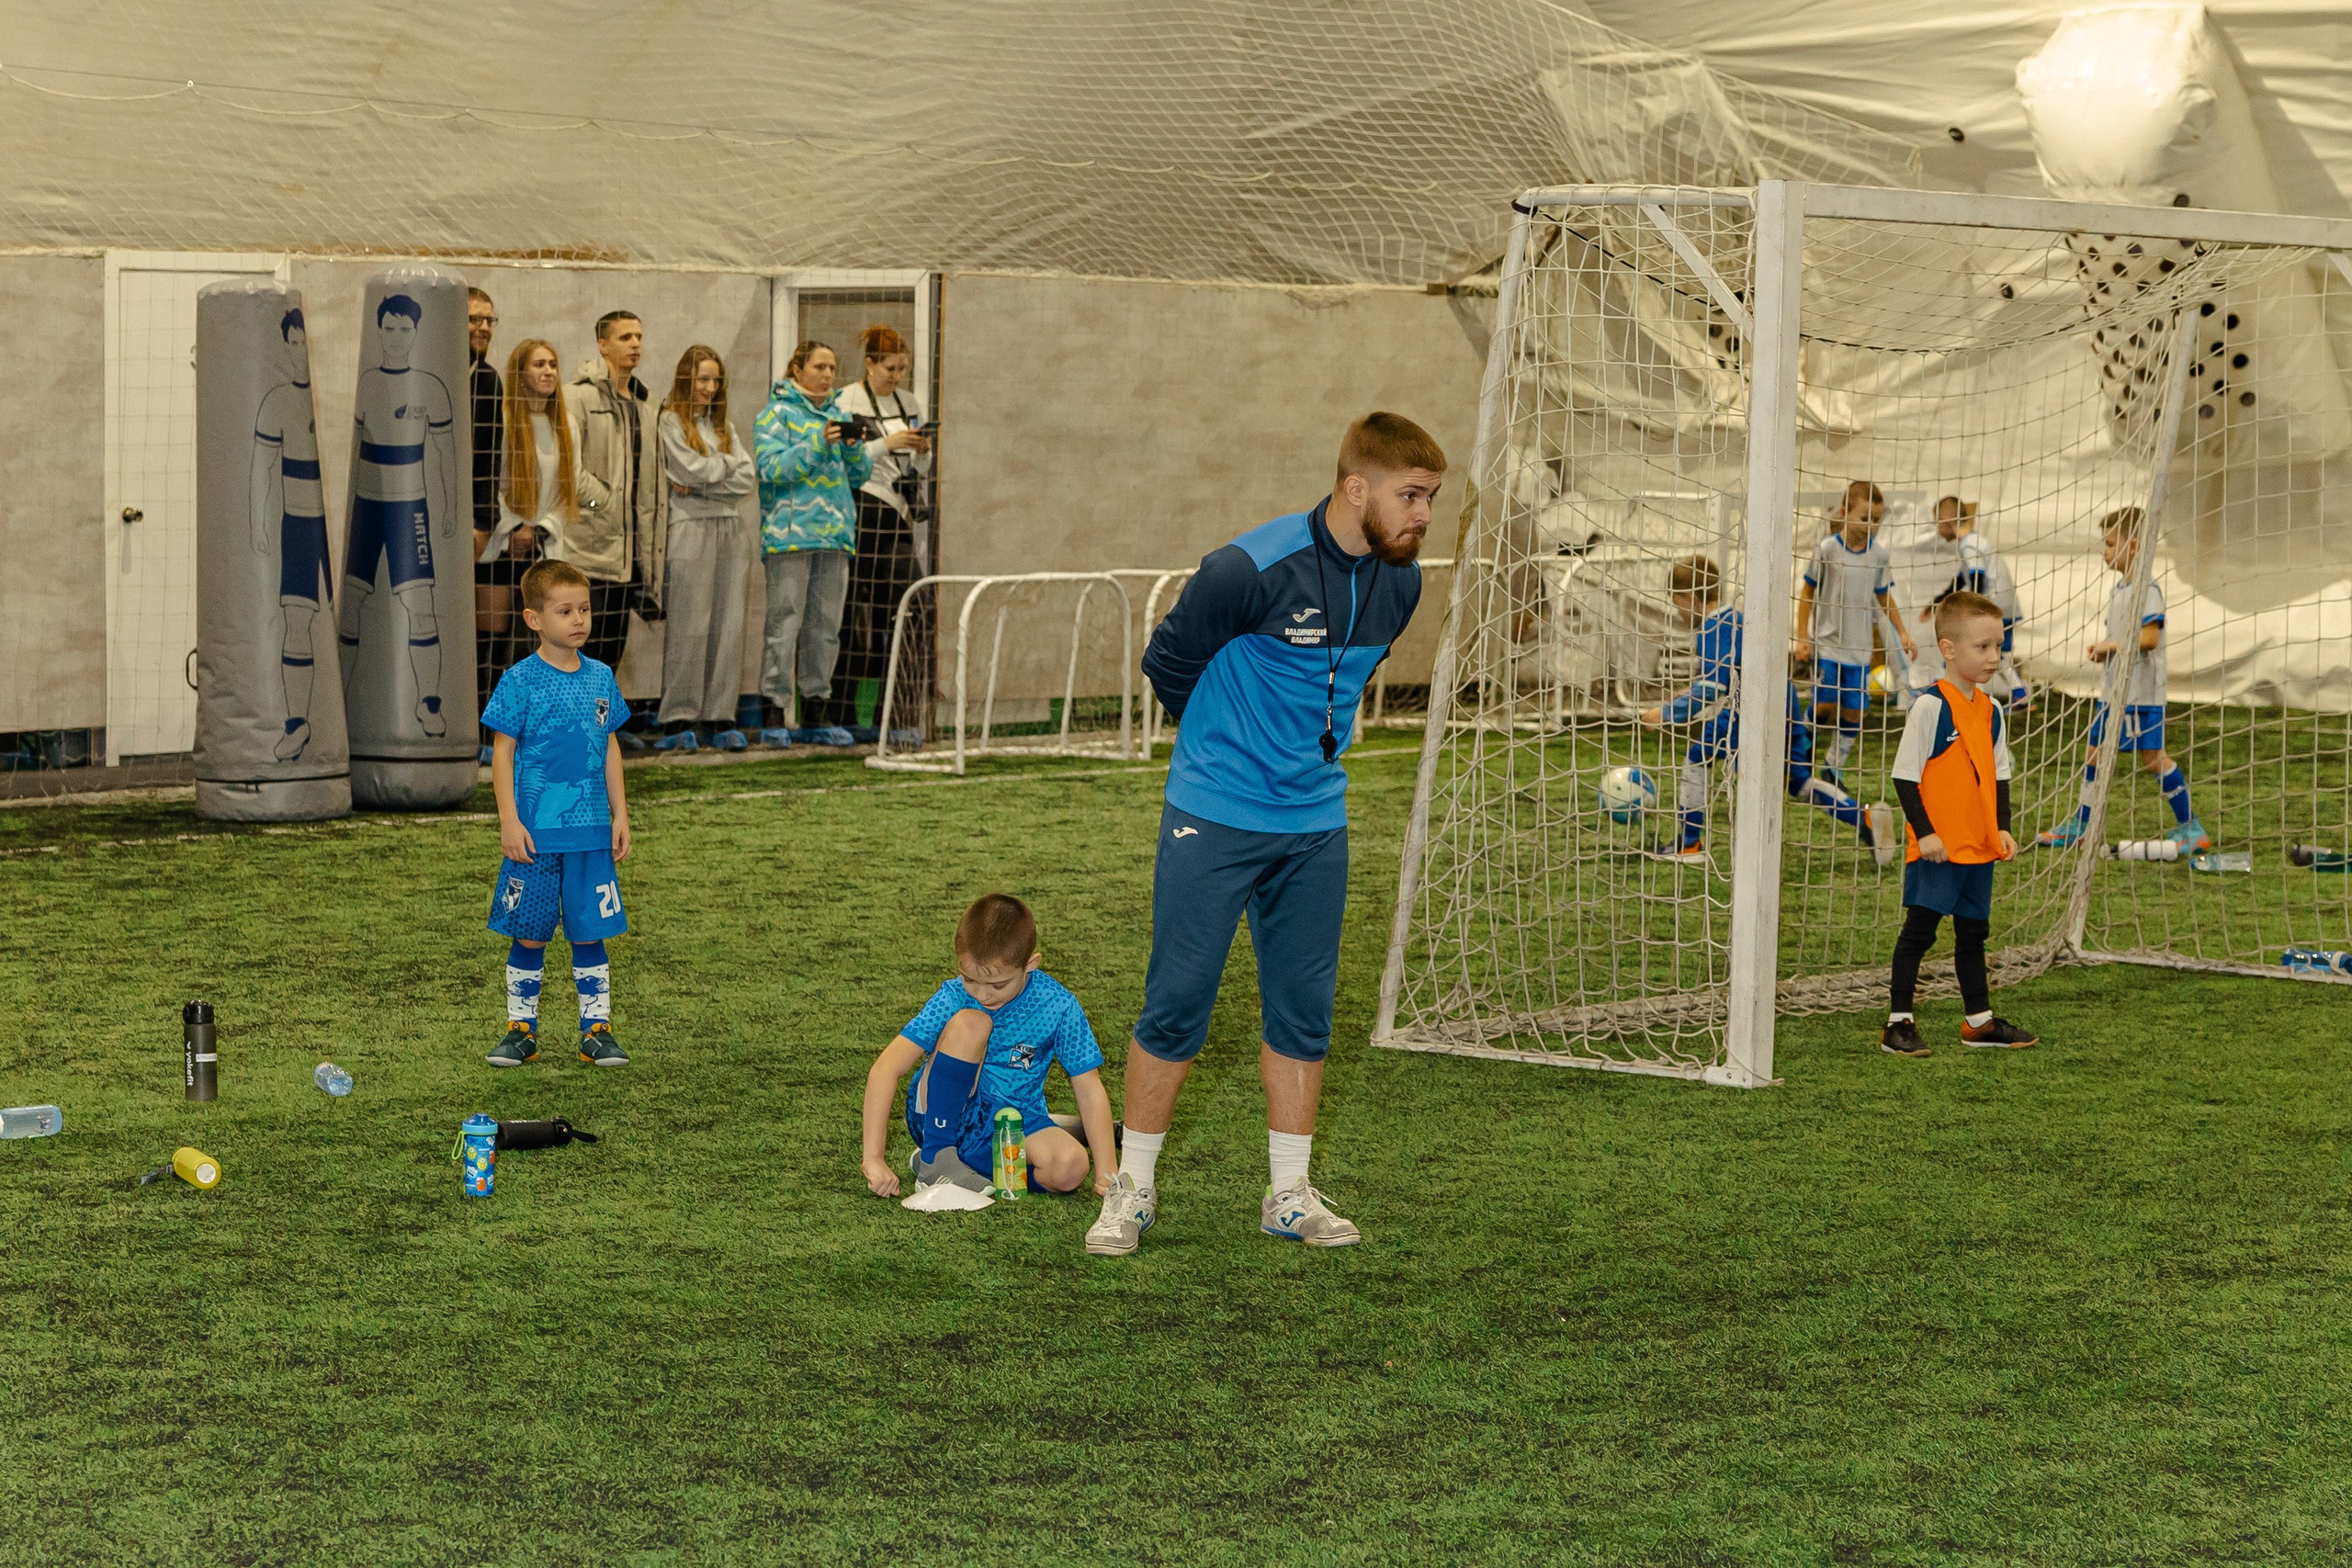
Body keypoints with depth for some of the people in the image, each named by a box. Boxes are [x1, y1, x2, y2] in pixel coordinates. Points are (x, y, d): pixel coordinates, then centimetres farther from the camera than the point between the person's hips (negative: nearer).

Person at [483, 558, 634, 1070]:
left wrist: (619, 815, 11)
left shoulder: (600, 677, 6)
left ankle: (597, 1030, 13)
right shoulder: (520, 681, -7)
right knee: (529, 933, 4)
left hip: (591, 833, 3)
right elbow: (502, 753, -6)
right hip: (535, 831, -3)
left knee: (590, 931, 6)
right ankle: (521, 1028, 15)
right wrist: (509, 821, -11)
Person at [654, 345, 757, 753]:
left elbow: (748, 479, 7)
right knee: (689, 626, -9)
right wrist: (728, 464, 6)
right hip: (690, 530, -6)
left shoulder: (722, 426, 19)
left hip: (730, 528, 6)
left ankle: (720, 716, 5)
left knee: (728, 624, 2)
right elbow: (693, 468, -11)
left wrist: (700, 486, -7)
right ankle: (678, 721, -7)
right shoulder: (669, 422, 1)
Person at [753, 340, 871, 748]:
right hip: (790, 533, -6)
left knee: (826, 626, 8)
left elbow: (860, 476, 17)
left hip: (835, 532, 6)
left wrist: (853, 447, -4)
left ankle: (814, 712, 14)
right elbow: (771, 468, -12)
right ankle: (775, 716, -8)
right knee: (785, 624, -9)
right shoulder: (775, 415, 1)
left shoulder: (836, 415, 19)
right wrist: (818, 445, -19)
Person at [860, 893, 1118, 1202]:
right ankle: (935, 1160, -21)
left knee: (1071, 1167, -32)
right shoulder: (953, 997, -16)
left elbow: (1089, 1090, -8)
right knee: (971, 1022, -27)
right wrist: (874, 1159, -26)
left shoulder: (1058, 1007, -13)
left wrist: (1106, 1175, -16)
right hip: (940, 1116, -1)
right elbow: (886, 1069, -20)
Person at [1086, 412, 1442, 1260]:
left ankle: (1290, 1193, 18)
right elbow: (1166, 662, -5)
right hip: (1214, 816, -5)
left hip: (1315, 824, 6)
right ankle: (1134, 1189, 10)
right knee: (1176, 1001, -2)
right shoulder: (1251, 569, -20)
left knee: (1303, 1007, 8)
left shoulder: (1398, 585, 0)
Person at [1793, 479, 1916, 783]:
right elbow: (1808, 592, 0)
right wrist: (1802, 637, -3)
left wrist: (1902, 633, 10)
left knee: (1854, 710, 3)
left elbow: (1885, 596, 15)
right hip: (1826, 644, -3)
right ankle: (1808, 740, 15)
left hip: (1859, 648, 3)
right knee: (1826, 703, -14)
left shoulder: (1879, 555, 2)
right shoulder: (1827, 549, -8)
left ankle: (1834, 769, 16)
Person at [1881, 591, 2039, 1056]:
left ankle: (1979, 1020, 26)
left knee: (1973, 932, 16)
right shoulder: (1930, 707, -14)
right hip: (1935, 848, -7)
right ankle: (1898, 1024, 2)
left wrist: (2002, 827, 8)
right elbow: (1905, 777, -13)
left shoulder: (1992, 711, 8)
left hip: (1980, 848, 7)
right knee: (1919, 931, -3)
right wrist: (1924, 832, -16)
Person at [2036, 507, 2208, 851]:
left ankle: (2190, 826, 6)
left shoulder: (2146, 588, -15)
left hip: (2142, 693, -10)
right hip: (2115, 690, 10)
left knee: (2153, 756, -5)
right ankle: (2080, 824, 20)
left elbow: (2149, 638, -23)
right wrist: (2102, 648, 5)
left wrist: (2110, 646, -16)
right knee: (2094, 749, 11)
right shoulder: (2120, 588, 14)